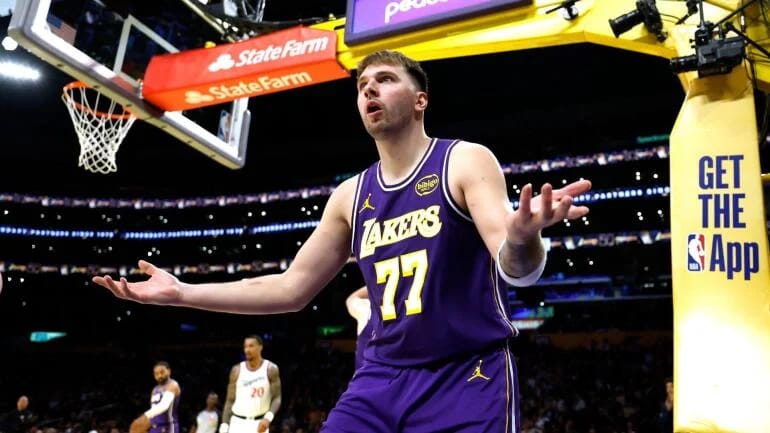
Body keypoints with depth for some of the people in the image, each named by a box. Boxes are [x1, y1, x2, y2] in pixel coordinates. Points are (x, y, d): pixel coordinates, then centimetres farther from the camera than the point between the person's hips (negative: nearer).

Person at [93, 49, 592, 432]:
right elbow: (292, 289, 13)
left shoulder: (466, 161, -6)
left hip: (468, 377, -4)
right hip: (381, 379, 5)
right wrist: (182, 292, 9)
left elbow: (516, 269, -19)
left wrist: (523, 239, -44)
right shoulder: (350, 196, 9)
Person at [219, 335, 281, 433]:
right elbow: (230, 400, 6)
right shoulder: (237, 370, 2)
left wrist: (268, 418, -23)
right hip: (238, 423, 2)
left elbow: (277, 398, -5)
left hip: (259, 424, -1)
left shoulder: (270, 369, -4)